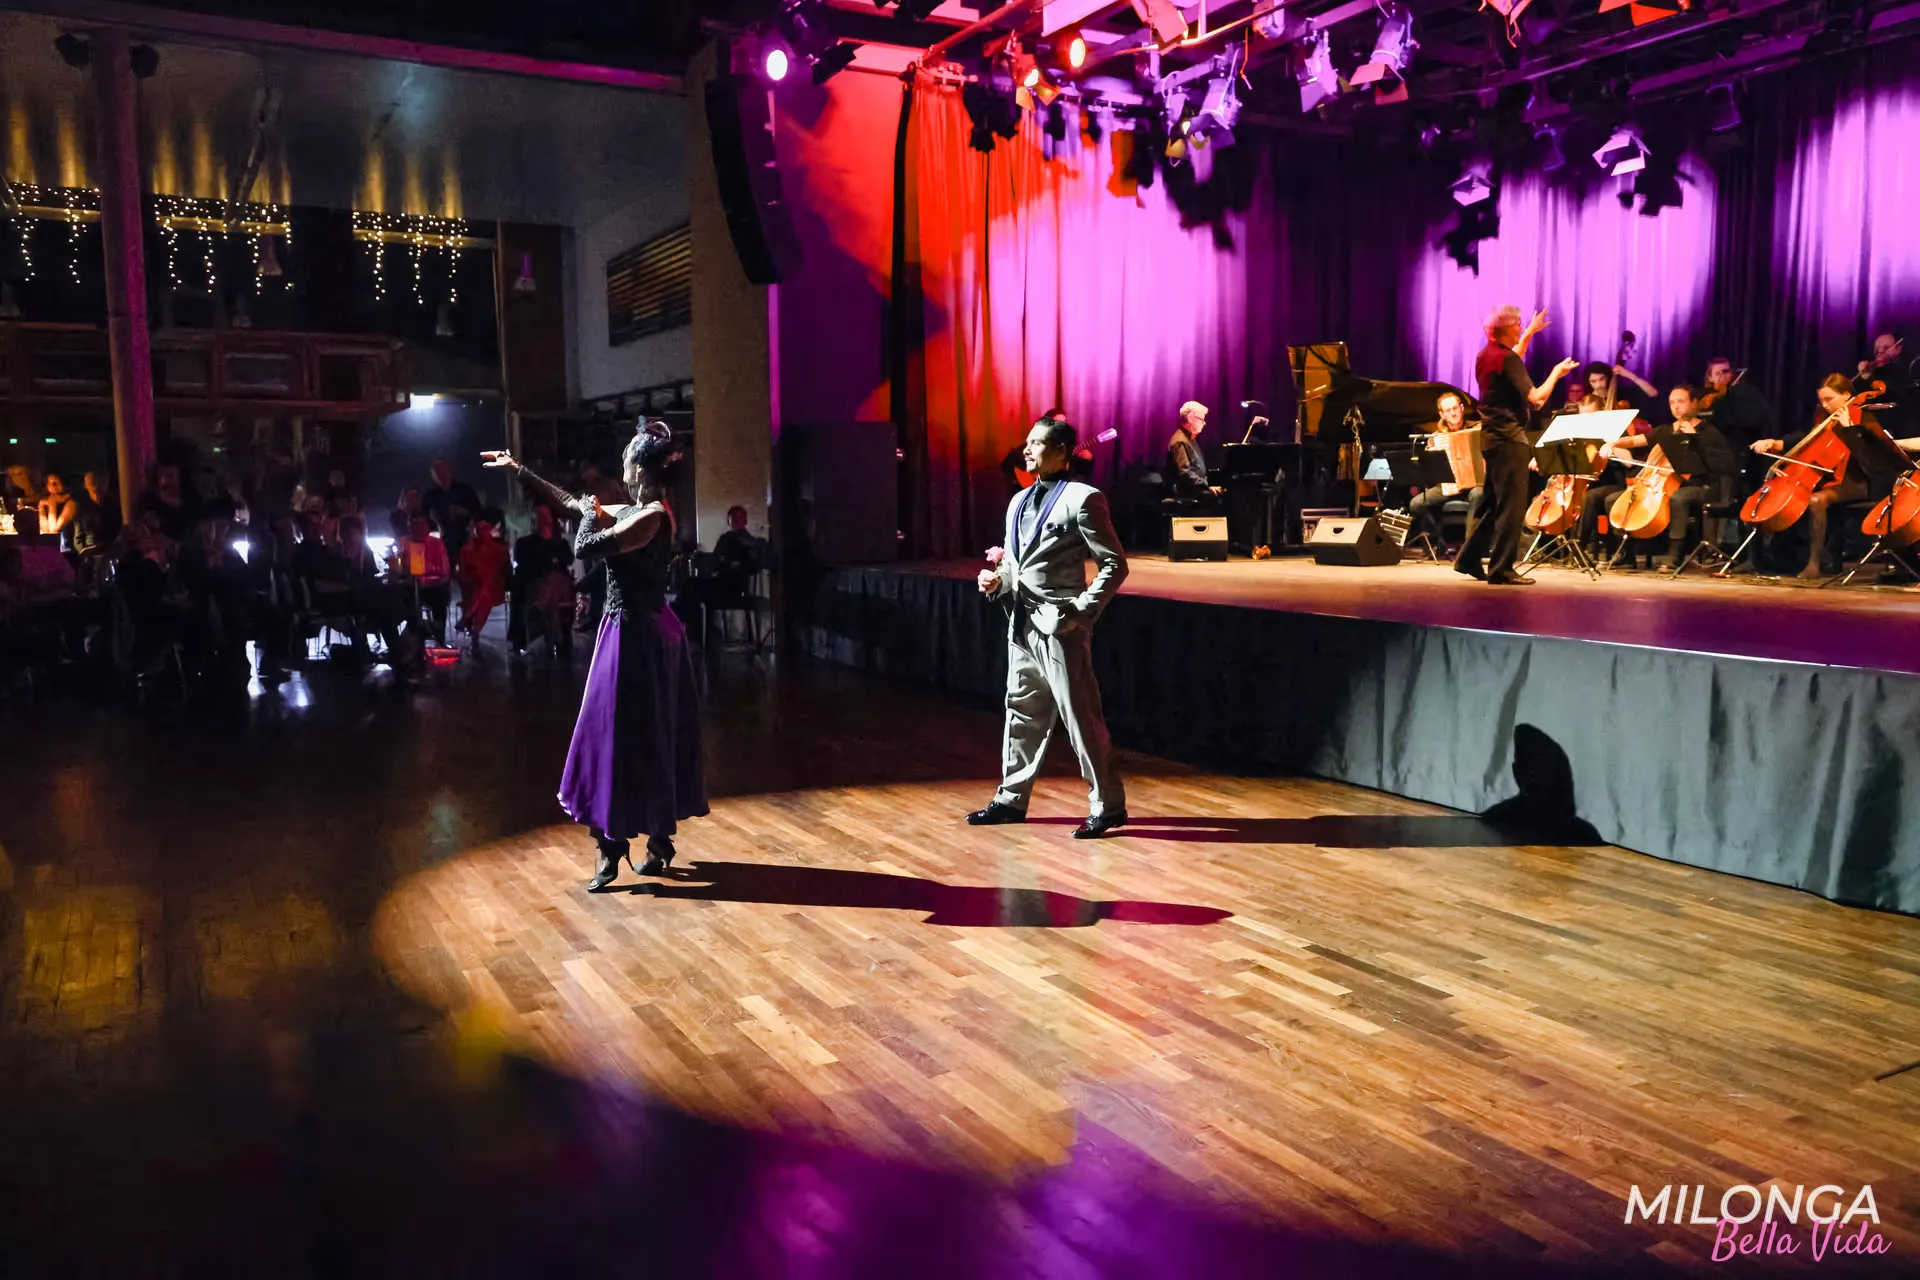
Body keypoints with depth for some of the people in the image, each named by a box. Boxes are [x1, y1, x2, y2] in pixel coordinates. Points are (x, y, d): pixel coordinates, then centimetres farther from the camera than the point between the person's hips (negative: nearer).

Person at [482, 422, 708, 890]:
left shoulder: (652, 515, -19)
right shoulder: (632, 512, 9)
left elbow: (585, 549, -23)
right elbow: (568, 501, 22)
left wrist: (592, 515, -3)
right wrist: (519, 469, 29)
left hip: (636, 636, -9)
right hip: (641, 631, 9)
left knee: (620, 734, -4)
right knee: (649, 736, 12)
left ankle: (613, 851, 2)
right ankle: (659, 842, 21)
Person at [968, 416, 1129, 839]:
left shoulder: (1082, 498, -9)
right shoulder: (1019, 502, 15)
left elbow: (1115, 564, -10)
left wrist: (1082, 611, -16)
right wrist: (997, 581, 2)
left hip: (1060, 627, -8)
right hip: (1022, 626, 8)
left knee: (1081, 718, -3)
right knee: (1023, 715, 15)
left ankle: (1108, 805, 8)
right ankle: (1011, 799, 26)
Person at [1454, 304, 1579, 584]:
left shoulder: (1486, 356, 11)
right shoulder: (1507, 358, -16)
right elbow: (1535, 397, -20)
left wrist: (1530, 333, 38)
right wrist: (1556, 372, -6)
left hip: (1492, 435, 10)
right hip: (1509, 437, -10)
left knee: (1490, 500, 16)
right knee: (1511, 504, -6)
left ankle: (1469, 558, 18)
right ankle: (1501, 568, -5)